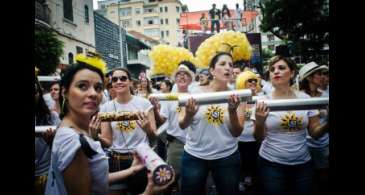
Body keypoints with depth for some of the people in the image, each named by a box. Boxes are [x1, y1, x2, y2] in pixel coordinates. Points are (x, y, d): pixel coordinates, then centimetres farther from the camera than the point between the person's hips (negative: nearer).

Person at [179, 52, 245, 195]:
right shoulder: (196, 92, -5)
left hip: (227, 158, 1)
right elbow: (182, 125, -2)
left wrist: (232, 111, -22)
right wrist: (189, 114, -23)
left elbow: (237, 132, -6)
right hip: (194, 156, 0)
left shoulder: (235, 97, -3)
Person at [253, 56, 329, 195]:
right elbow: (259, 138, -7)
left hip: (303, 165, 3)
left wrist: (327, 123, -15)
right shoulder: (263, 102, -7)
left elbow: (315, 132, 4)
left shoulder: (305, 98, -1)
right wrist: (259, 122, -26)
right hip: (271, 165, -2)